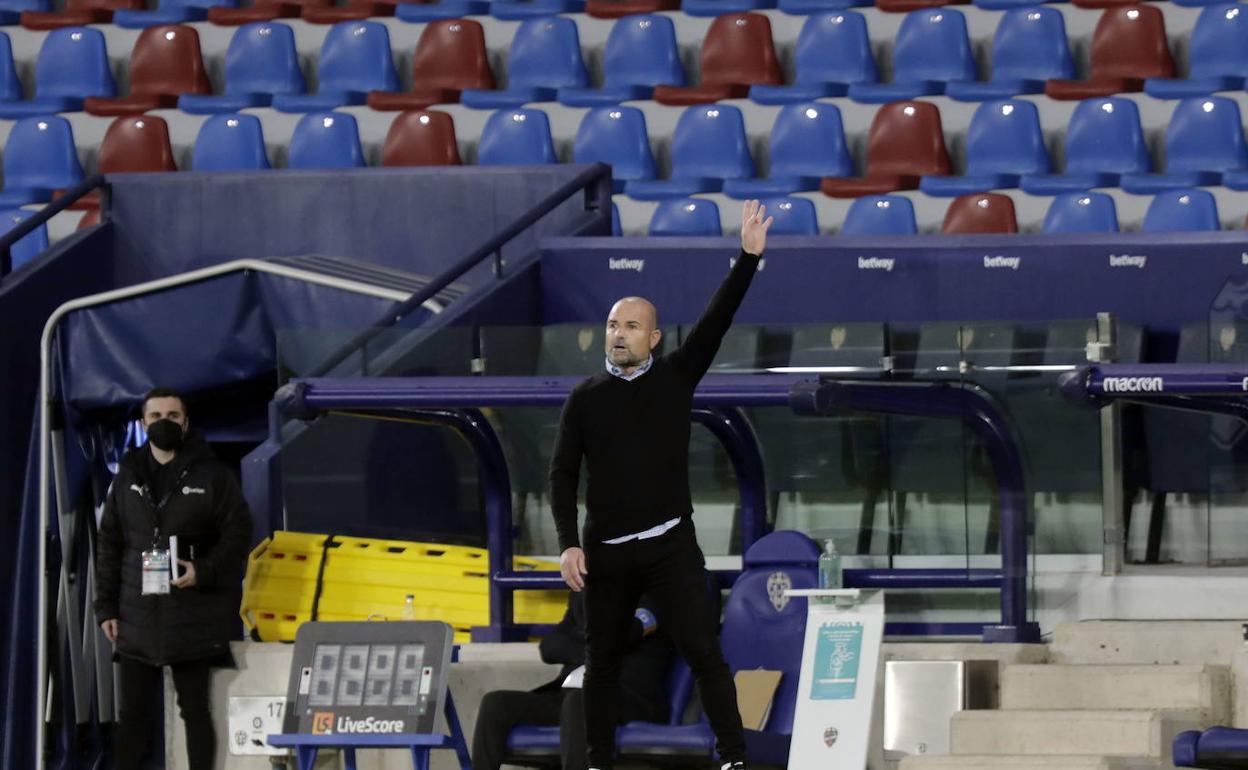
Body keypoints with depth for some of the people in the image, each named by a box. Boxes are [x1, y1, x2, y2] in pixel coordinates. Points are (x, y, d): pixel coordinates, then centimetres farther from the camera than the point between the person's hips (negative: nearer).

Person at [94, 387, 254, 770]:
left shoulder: (211, 475, -1)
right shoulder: (128, 477, 9)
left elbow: (237, 532, -2)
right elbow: (109, 545, 11)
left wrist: (204, 571, -16)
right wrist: (106, 607, 6)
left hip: (192, 619, -3)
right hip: (137, 616, 3)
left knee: (195, 709, 3)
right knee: (131, 711, 5)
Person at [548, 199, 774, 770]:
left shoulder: (675, 377, 2)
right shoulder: (585, 397, 4)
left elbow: (717, 321, -9)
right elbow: (563, 474, 3)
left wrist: (749, 256, -20)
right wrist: (568, 544, -8)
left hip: (670, 545, -2)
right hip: (605, 552, 2)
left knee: (704, 654, -9)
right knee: (601, 663, 10)